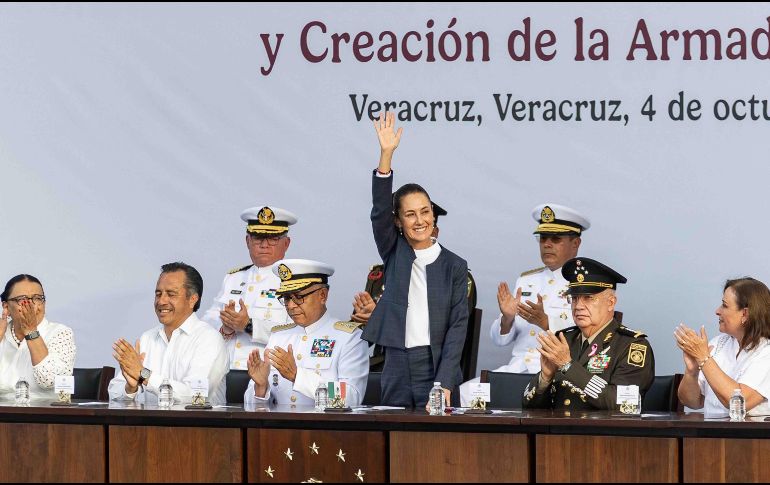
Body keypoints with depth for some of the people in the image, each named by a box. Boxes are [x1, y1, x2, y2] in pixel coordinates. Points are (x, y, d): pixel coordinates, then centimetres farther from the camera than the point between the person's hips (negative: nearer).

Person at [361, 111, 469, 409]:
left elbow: (458, 325, -2)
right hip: (397, 370, 2)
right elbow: (380, 212, -7)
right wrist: (386, 154, -20)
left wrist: (444, 383, -14)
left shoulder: (454, 266, 3)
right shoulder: (394, 254, 8)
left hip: (437, 369, -2)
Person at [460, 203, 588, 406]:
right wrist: (507, 317, -6)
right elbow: (500, 339, 17)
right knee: (464, 393, -19)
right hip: (516, 369, 5)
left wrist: (545, 322, -26)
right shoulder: (526, 280, 20)